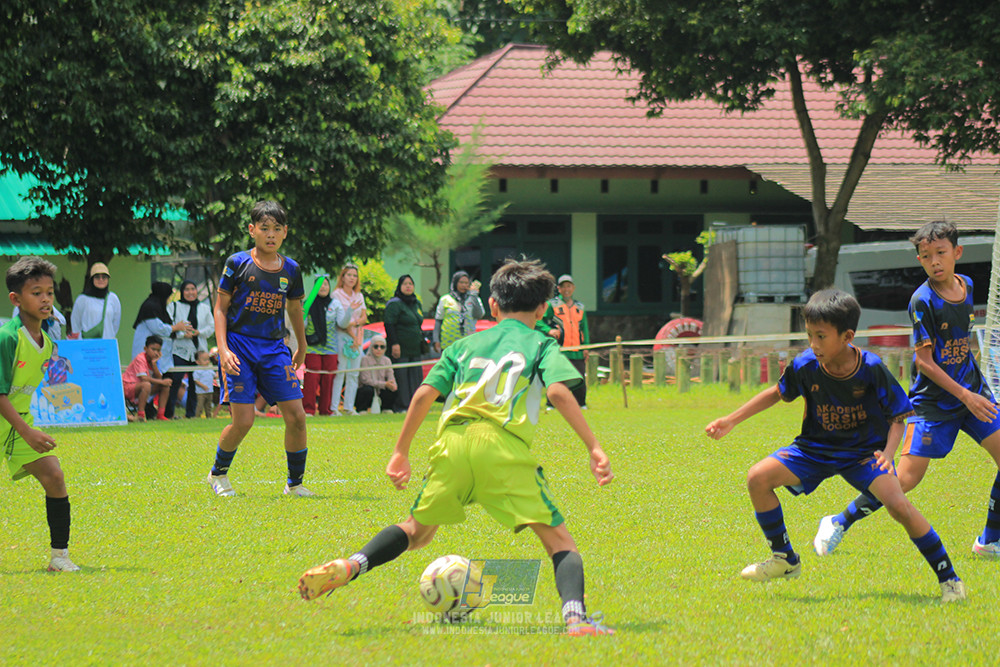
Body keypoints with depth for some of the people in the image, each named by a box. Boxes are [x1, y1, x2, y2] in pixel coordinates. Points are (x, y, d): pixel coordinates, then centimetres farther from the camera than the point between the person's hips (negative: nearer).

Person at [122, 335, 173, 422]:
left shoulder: (154, 360, 8)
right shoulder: (140, 358, -17)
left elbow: (159, 378, -4)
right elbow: (143, 378, -27)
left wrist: (154, 363, -15)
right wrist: (161, 382, -23)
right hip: (127, 387, -8)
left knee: (165, 386, 0)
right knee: (146, 385, -38)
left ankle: (160, 415, -2)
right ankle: (140, 415, -36)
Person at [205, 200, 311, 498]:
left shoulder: (291, 269, 7)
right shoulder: (238, 263, -3)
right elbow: (221, 307, 0)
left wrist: (302, 348, 30)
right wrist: (223, 349, -12)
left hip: (274, 348, 3)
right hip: (239, 344, -3)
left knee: (296, 417, -8)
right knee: (243, 421, -10)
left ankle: (295, 482, 10)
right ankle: (218, 474, 16)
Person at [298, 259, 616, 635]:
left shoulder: (465, 345, 27)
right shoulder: (540, 345, 16)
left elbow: (424, 394, 17)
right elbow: (559, 392, -2)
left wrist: (401, 452, 23)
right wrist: (593, 447, -5)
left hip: (451, 444, 4)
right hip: (504, 448, -3)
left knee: (417, 532, 22)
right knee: (559, 541, -3)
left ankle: (352, 565, -3)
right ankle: (575, 616, -28)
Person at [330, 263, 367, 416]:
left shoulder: (359, 296, 16)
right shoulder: (337, 294, -1)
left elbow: (364, 317, 10)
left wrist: (355, 322, -11)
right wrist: (352, 335, -13)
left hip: (357, 336, 6)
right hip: (341, 336, -6)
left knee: (353, 373, 4)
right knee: (339, 372, -10)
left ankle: (349, 407, 7)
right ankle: (333, 408, -10)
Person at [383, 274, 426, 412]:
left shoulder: (416, 303, 17)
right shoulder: (395, 304, -7)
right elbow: (389, 324, -13)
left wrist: (422, 341, 20)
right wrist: (394, 344, -20)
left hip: (415, 349, 8)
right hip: (401, 349, -8)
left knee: (416, 376, 5)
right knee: (401, 376, -8)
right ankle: (401, 406, -6)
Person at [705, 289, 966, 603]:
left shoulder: (872, 369, -23)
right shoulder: (805, 366, -15)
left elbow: (898, 416, -12)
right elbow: (778, 392, 6)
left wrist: (888, 453, -31)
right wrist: (731, 420, 4)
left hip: (863, 452, -3)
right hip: (816, 448, 4)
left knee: (898, 505, -27)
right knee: (758, 478, -15)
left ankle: (948, 578, -11)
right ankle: (785, 560, 6)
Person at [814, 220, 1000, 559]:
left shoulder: (966, 284, 4)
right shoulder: (922, 301, -17)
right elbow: (924, 360, -17)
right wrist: (965, 396, -20)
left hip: (972, 390, 6)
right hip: (933, 400, -6)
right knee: (906, 478, -12)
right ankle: (839, 524, 4)